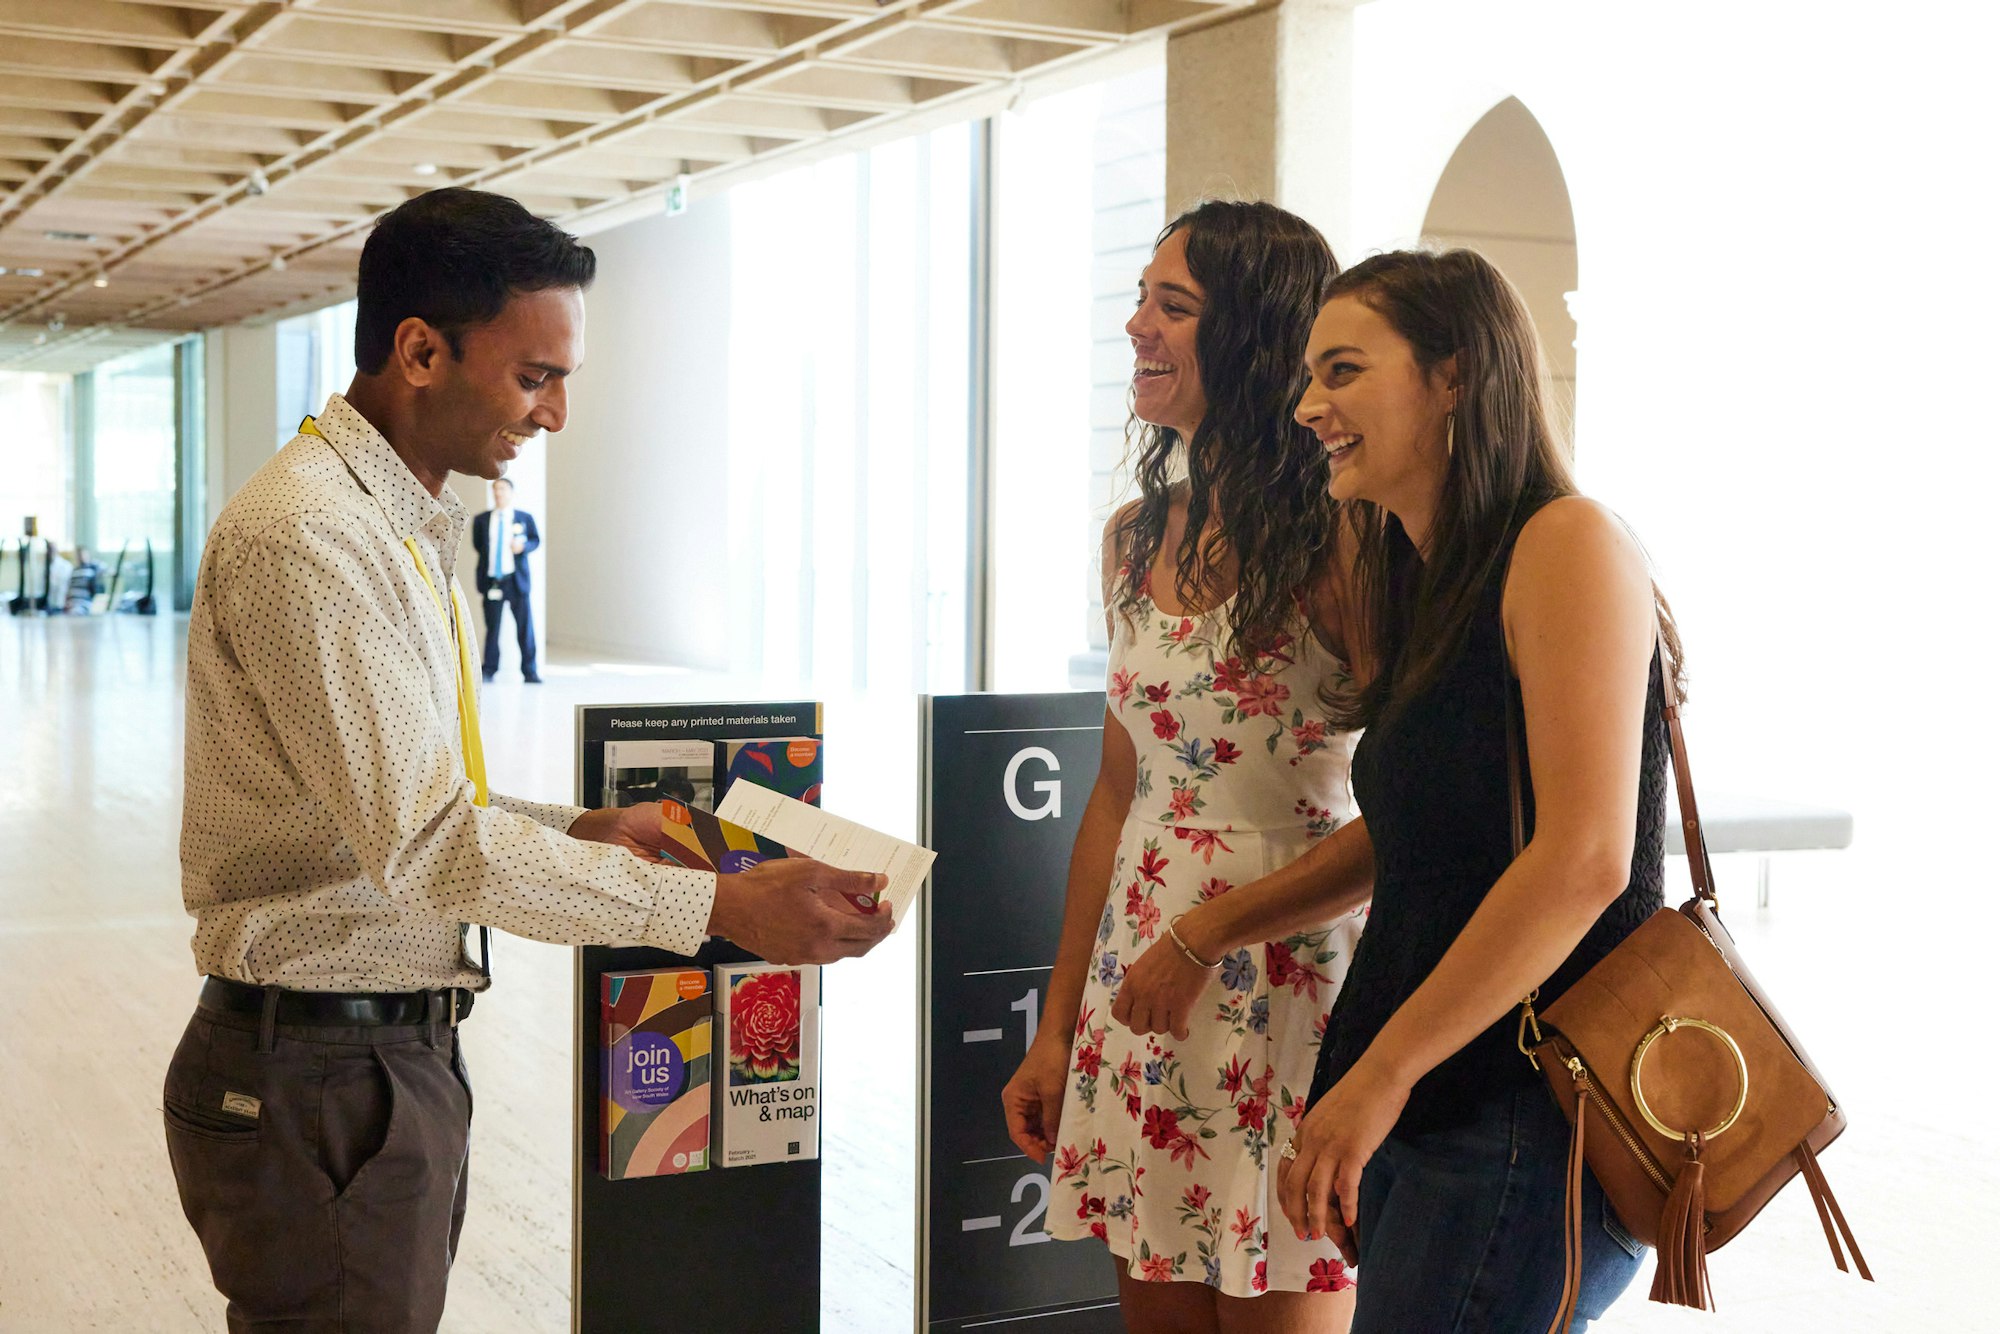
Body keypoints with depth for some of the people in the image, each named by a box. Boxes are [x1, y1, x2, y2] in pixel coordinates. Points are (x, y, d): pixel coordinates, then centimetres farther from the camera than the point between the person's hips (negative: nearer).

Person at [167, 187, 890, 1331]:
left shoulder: (406, 528, 12)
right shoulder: (307, 536, -20)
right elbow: (424, 840, -26)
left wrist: (581, 833, 3)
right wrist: (721, 906, -26)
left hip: (397, 1052, 9)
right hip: (322, 1076, -9)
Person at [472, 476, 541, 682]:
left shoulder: (524, 518, 6)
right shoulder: (481, 520, 8)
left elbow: (536, 539, 10)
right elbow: (477, 545, 17)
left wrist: (523, 546, -11)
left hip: (516, 579, -1)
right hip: (491, 581, 1)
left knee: (525, 625, -2)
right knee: (492, 627, 4)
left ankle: (529, 671, 4)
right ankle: (488, 670, 12)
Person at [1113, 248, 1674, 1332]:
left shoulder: (1567, 543, -12)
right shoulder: (1415, 583, 16)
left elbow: (1586, 858, -21)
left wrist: (1379, 1074, -18)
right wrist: (1211, 930, 18)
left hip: (1532, 1120, -8)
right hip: (1421, 1113, 8)